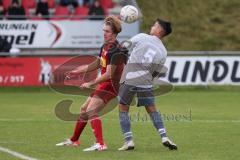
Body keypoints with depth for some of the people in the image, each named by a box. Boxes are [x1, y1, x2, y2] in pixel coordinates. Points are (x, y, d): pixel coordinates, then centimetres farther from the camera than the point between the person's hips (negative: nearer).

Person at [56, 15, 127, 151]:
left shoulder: (115, 51, -21)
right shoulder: (105, 46, 8)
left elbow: (109, 74, -24)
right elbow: (96, 64, 22)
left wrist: (91, 83, -20)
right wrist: (77, 72, 20)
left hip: (110, 85, -10)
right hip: (103, 84, 10)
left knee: (91, 111, -22)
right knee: (84, 109, 19)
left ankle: (100, 144, -28)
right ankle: (74, 140, 35)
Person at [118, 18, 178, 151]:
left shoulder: (141, 37, 0)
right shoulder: (163, 52, 10)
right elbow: (157, 73, 13)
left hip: (129, 80, -3)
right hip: (145, 81, 3)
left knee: (123, 110, 7)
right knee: (152, 110, 13)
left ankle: (128, 141, -1)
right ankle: (164, 137, -2)